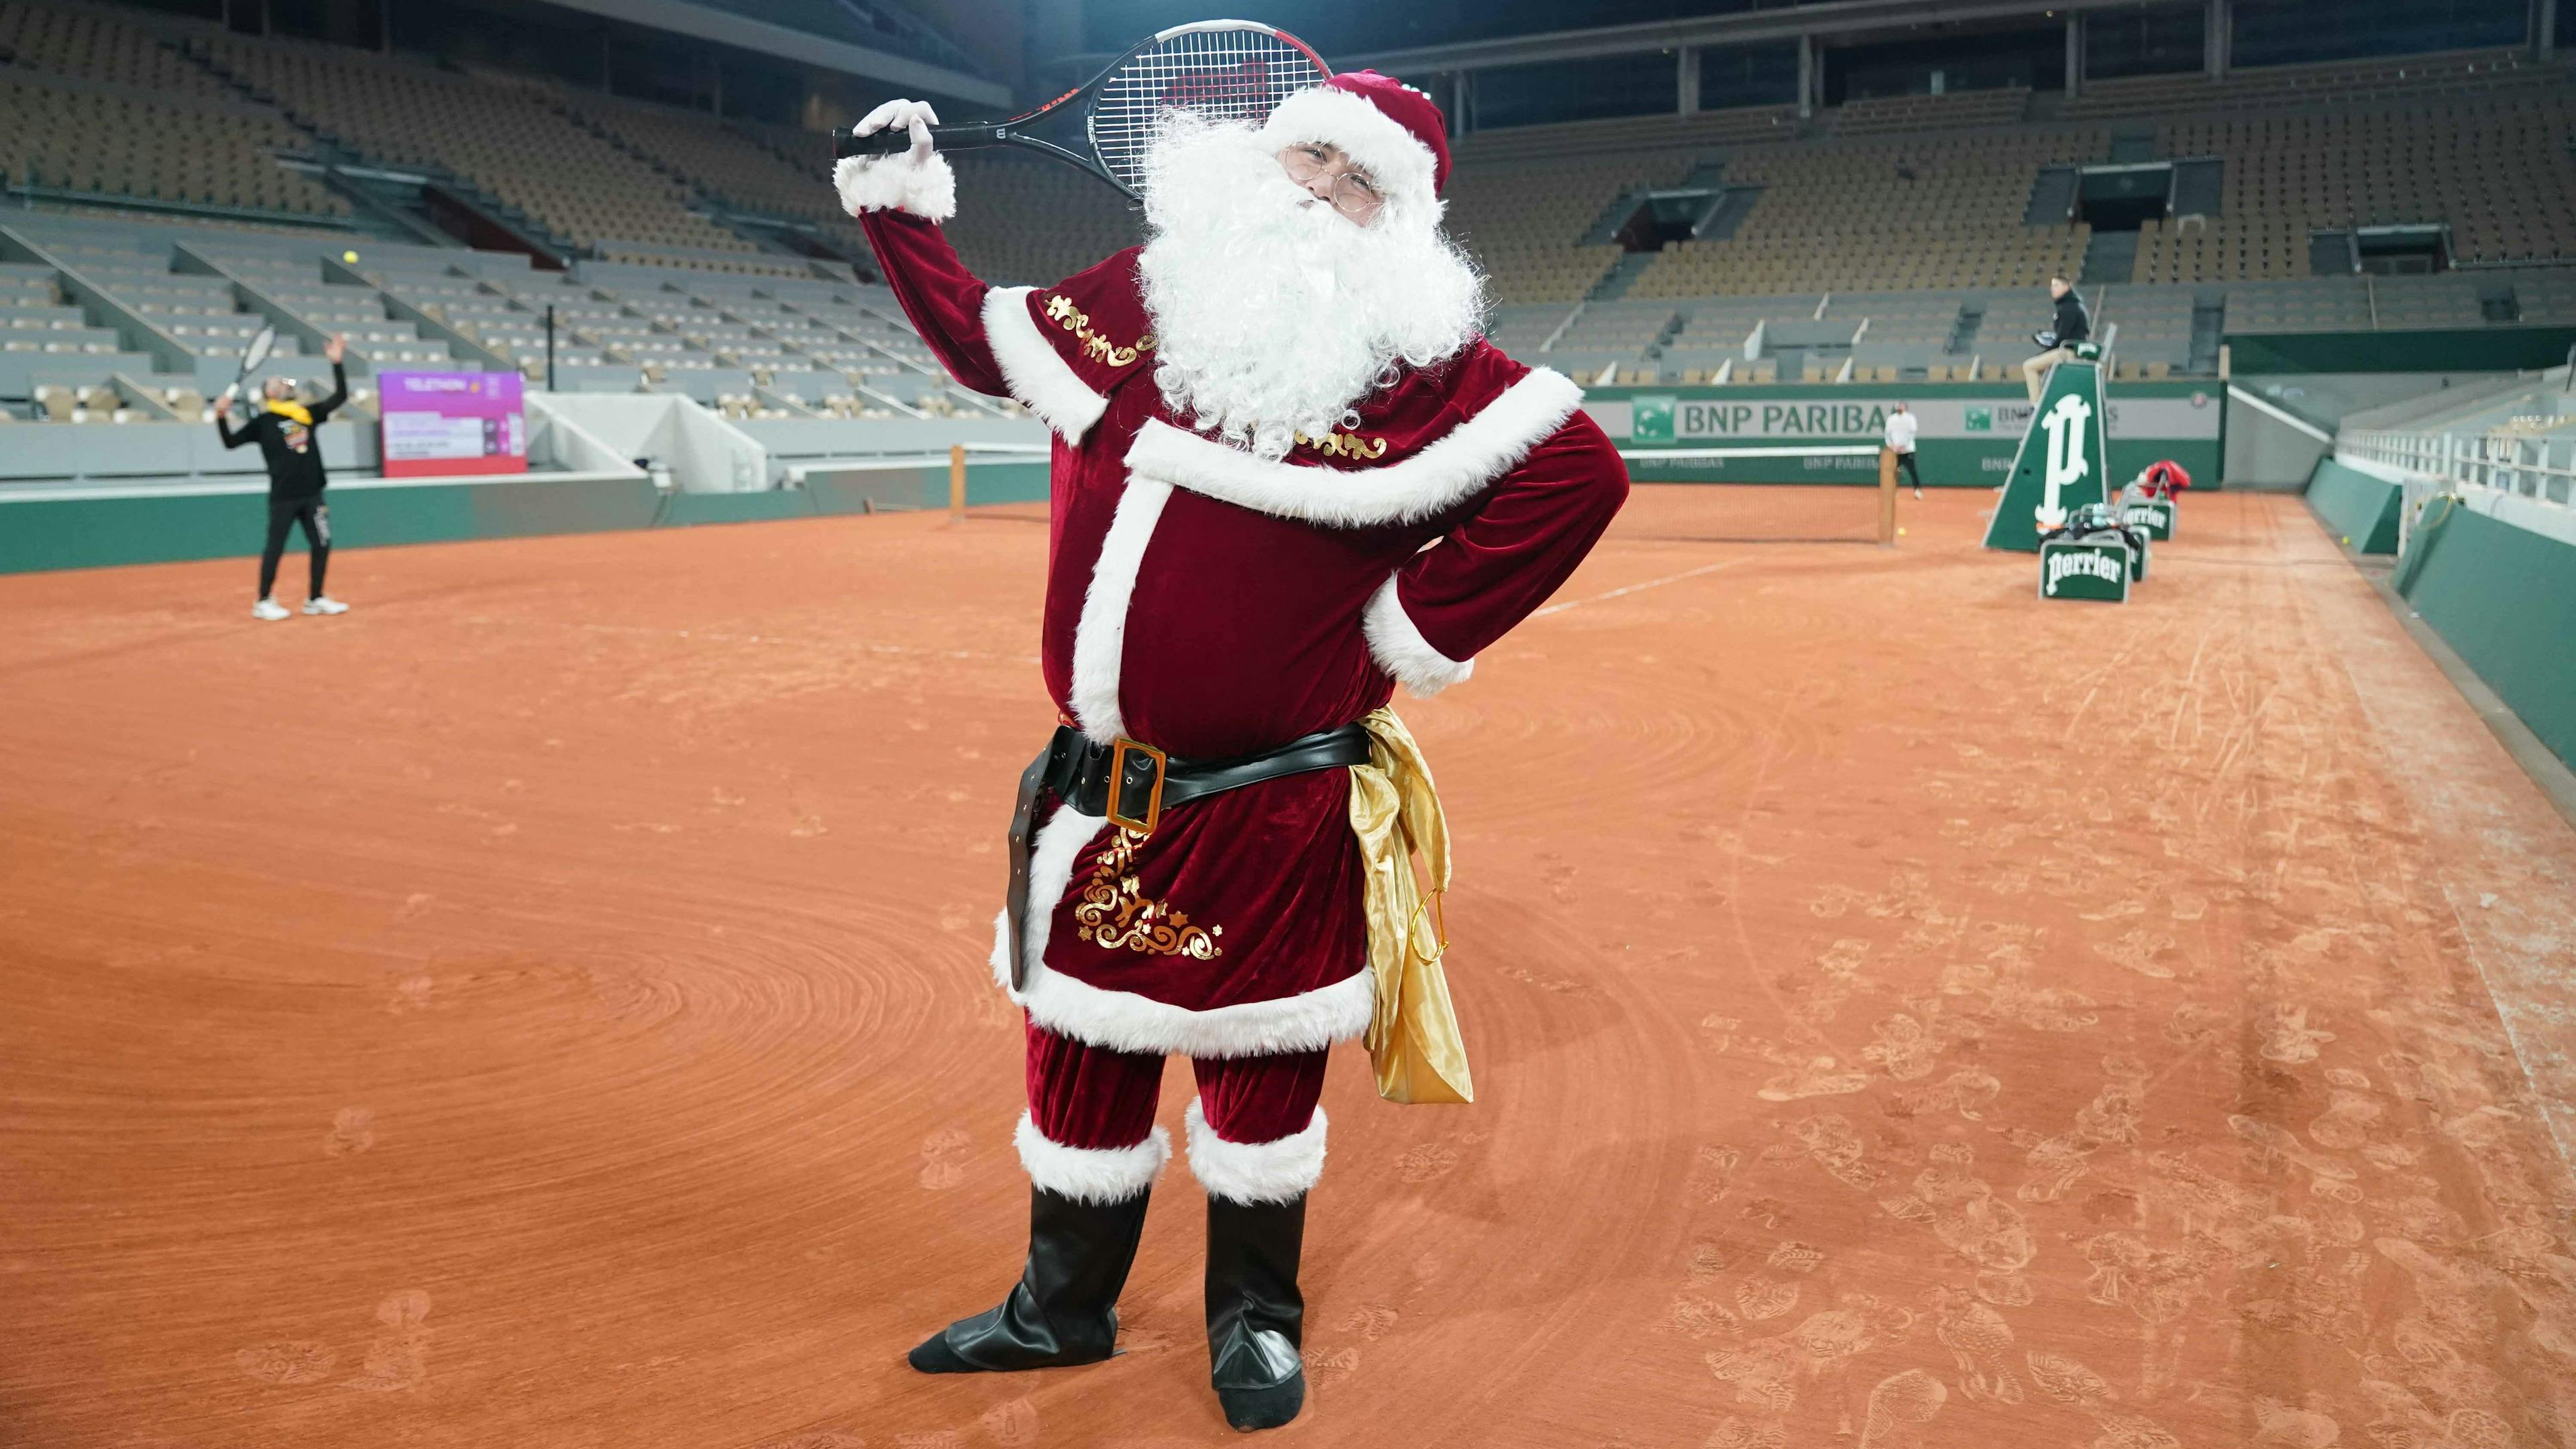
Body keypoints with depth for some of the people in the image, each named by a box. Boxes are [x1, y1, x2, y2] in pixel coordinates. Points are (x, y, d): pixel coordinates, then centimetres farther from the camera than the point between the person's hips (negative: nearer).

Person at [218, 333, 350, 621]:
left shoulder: (307, 413, 12)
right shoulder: (262, 422, 2)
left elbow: (340, 396, 11)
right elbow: (231, 441, -1)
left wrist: (337, 363, 6)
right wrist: (222, 416, -16)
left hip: (311, 494, 4)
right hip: (283, 496, -4)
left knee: (321, 545, 6)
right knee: (275, 547, -1)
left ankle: (315, 599, 18)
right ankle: (264, 602, 7)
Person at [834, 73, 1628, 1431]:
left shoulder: (1416, 361, -10)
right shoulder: (1129, 299, 6)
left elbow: (1578, 472, -17)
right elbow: (982, 337, 23)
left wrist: (1417, 626, -16)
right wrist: (896, 204, 16)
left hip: (1270, 813, -4)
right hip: (1098, 793, 5)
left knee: (1259, 1069, 11)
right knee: (1080, 1050, 17)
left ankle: (1253, 1318, 36)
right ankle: (1060, 1306, 40)